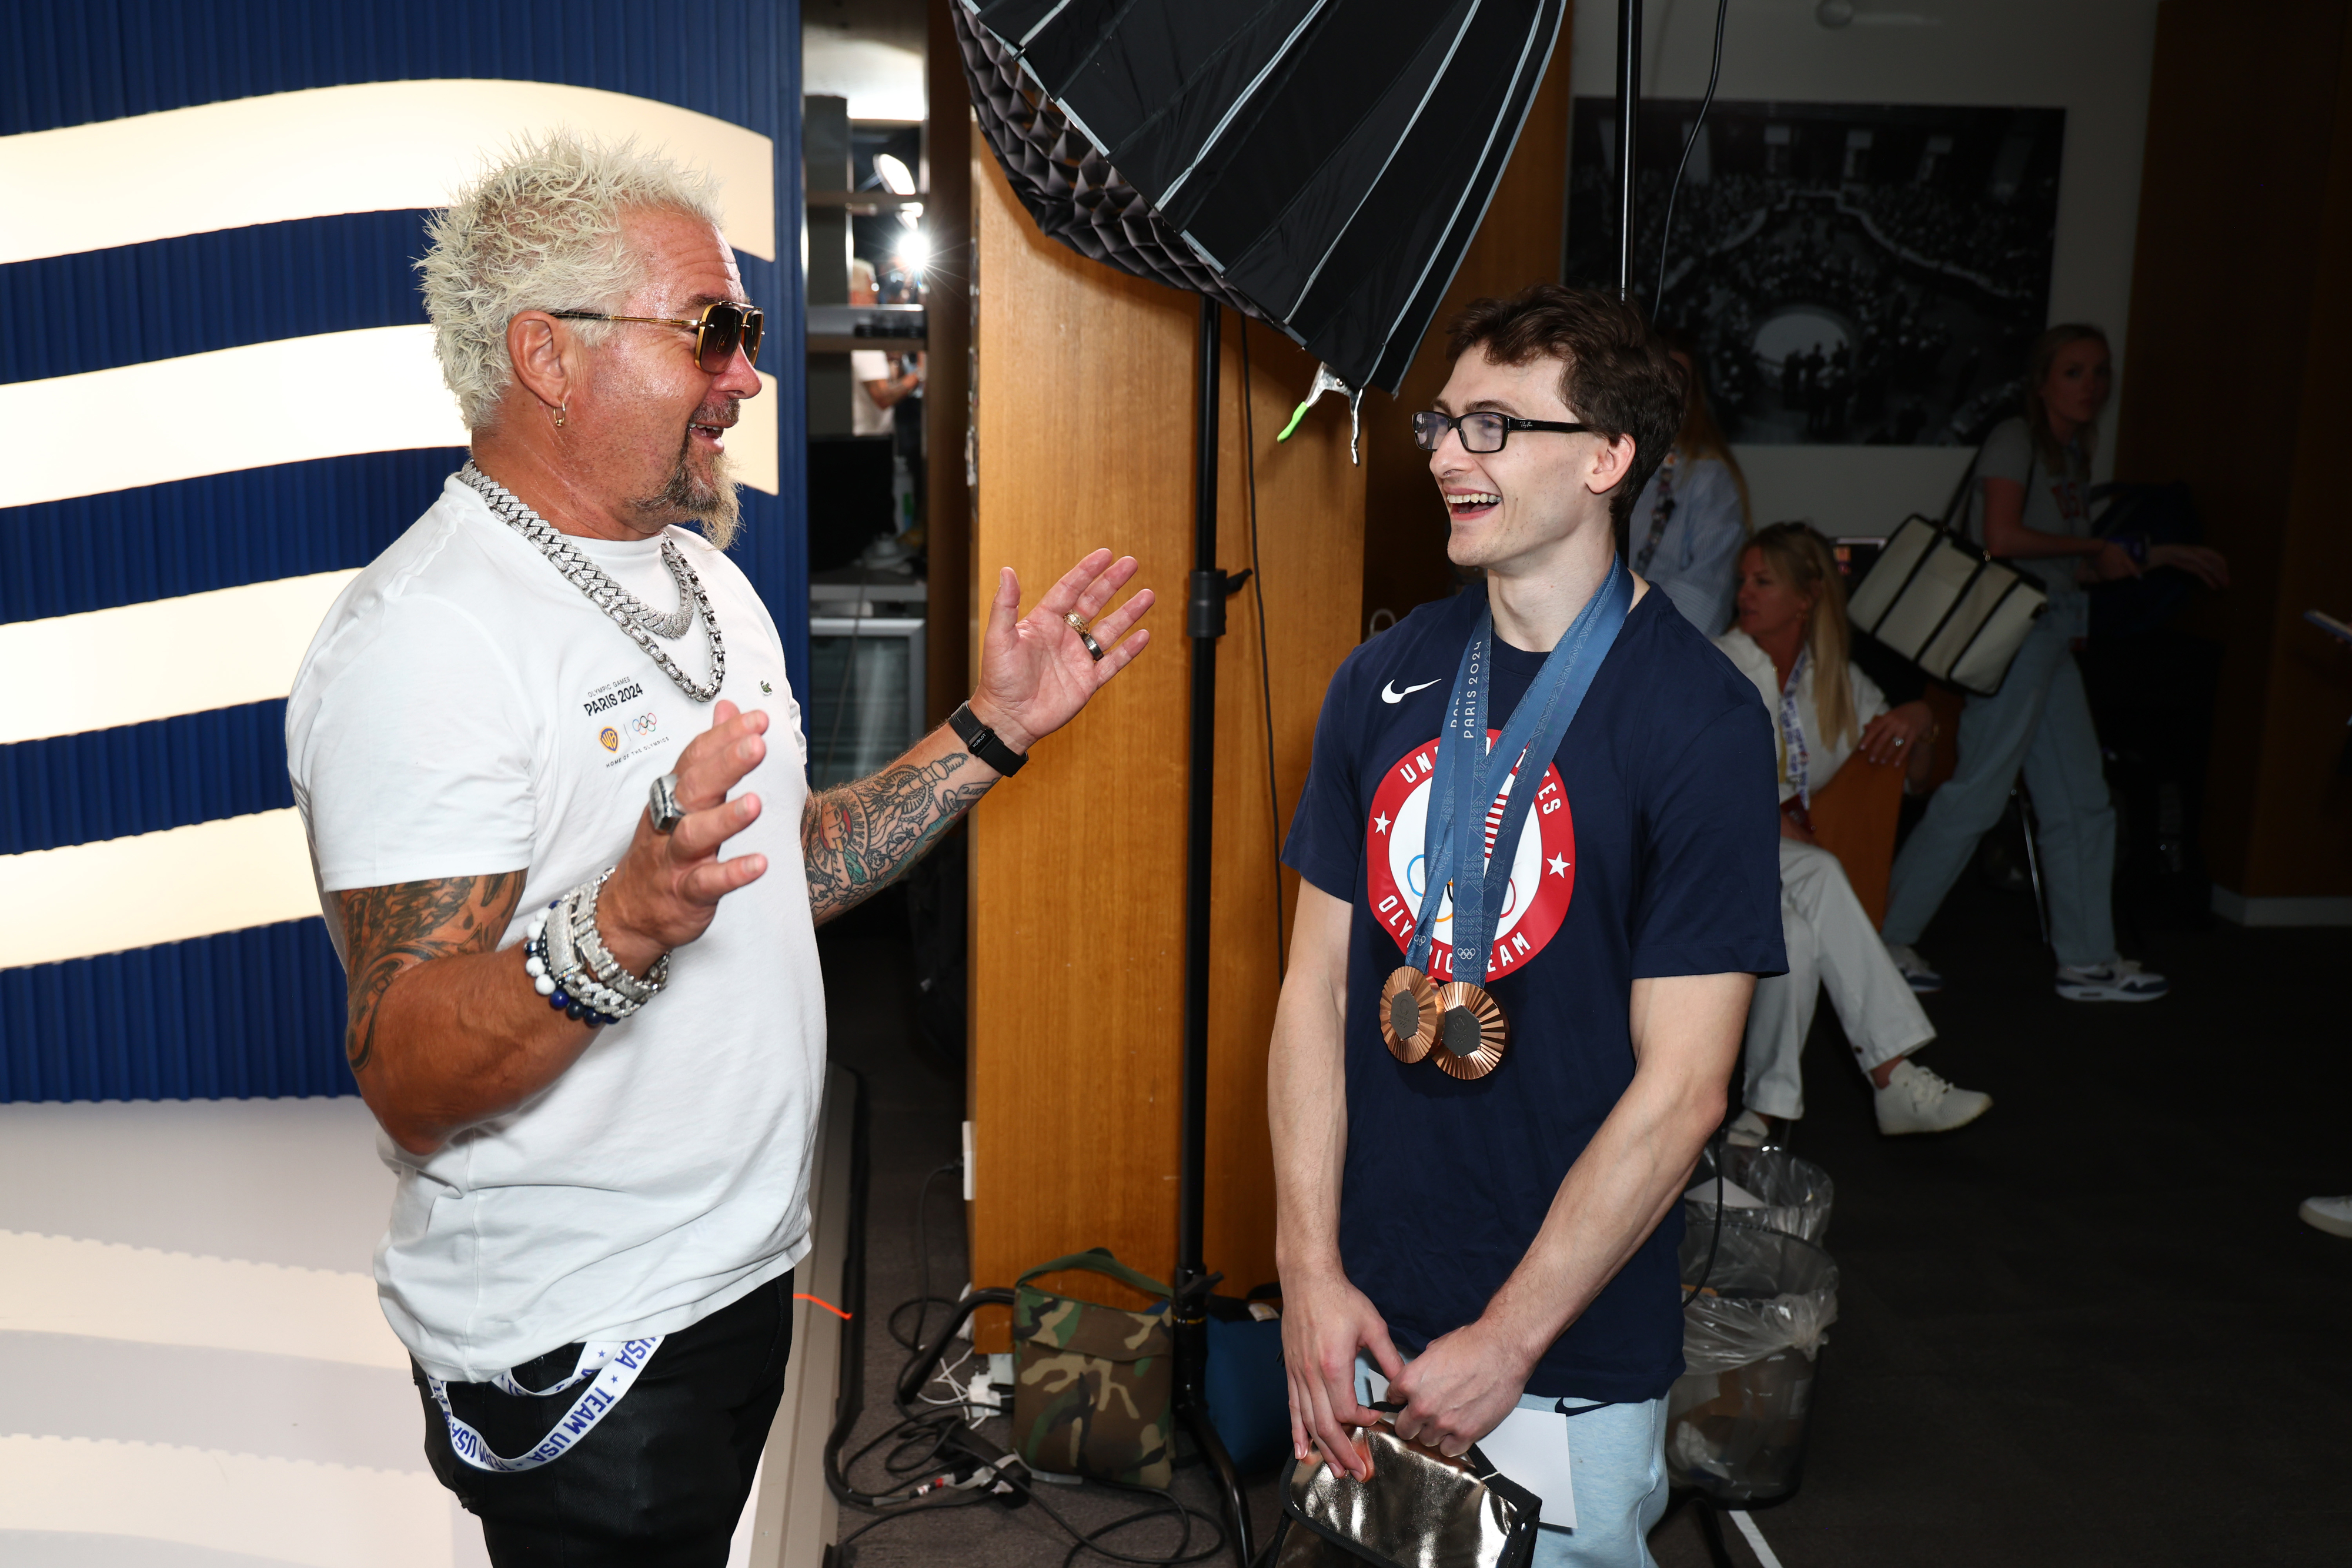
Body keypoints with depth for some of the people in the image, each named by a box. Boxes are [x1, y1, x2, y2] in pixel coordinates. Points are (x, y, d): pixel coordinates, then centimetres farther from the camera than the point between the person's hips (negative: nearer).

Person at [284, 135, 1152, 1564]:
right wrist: (618, 931, -44)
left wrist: (991, 735, 7)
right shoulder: (423, 637, -22)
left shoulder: (704, 579, 8)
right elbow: (409, 1086, -26)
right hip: (576, 1342, -8)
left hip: (743, 1270, 8)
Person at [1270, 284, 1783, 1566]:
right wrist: (1308, 1269, -4)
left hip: (1570, 1351, -4)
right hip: (1364, 1316, 4)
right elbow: (1318, 982, 1)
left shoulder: (1701, 722, -14)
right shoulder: (1384, 680, 0)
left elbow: (1679, 1089, -15)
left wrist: (1507, 1340, -13)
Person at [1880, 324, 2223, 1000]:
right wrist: (2096, 545, -9)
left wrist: (2156, 556, 21)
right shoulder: (2015, 439, -6)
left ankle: (2089, 961, 18)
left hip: (2052, 639, 9)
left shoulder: (2072, 456, 18)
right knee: (1977, 795, -9)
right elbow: (2002, 536, -18)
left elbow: (2070, 570, 18)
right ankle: (1885, 937, -1)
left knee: (2082, 804, 10)